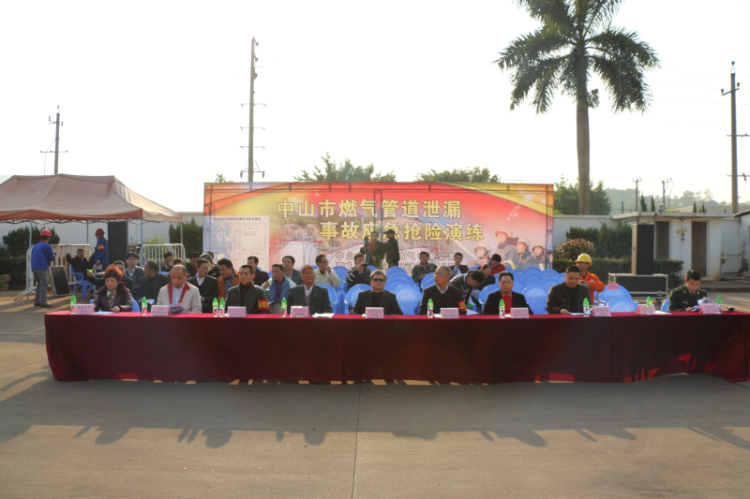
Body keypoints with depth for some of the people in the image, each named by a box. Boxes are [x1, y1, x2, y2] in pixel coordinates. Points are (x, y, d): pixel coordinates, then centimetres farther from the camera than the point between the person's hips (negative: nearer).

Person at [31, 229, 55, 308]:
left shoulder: (35, 246, 19)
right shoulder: (46, 246, -7)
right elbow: (52, 258, -5)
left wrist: (48, 260, 18)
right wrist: (53, 256, 19)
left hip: (34, 267, 8)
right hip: (41, 267, -8)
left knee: (39, 284, 17)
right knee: (44, 284, -8)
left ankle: (37, 301, 18)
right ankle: (42, 302, -14)